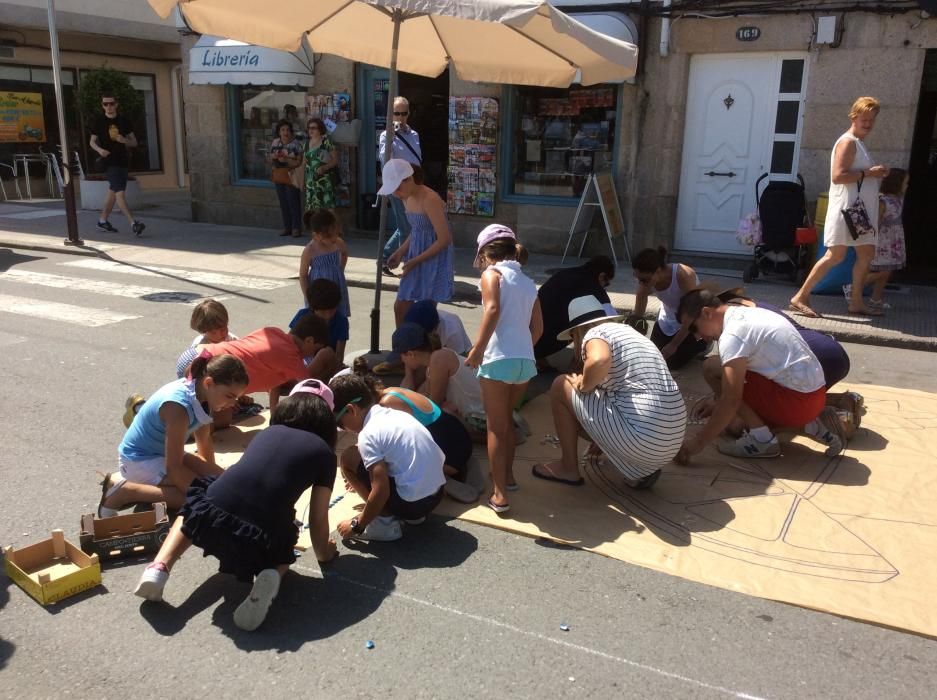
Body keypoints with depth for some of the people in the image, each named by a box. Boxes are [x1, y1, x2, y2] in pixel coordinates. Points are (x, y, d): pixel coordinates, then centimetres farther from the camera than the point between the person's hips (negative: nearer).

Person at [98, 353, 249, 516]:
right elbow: (174, 467, -28)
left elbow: (204, 441, 8)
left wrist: (215, 474, 4)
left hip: (162, 453, 9)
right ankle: (126, 492, -10)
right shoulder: (178, 406, -32)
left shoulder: (200, 393, -7)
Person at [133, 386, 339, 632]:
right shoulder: (324, 453, 13)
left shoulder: (268, 432, 24)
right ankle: (272, 575, 0)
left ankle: (159, 568, 15)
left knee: (196, 507, 39)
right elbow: (318, 518, 15)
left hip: (210, 520, 3)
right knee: (281, 553, 34)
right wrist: (324, 553, 36)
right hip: (261, 540, -2)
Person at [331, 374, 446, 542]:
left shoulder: (369, 434, -15)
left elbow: (381, 491, -20)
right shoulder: (396, 414, 10)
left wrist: (357, 525, -4)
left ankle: (384, 523, 1)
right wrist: (362, 479, 36)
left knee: (347, 458, 0)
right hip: (436, 494, 9)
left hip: (413, 503, -9)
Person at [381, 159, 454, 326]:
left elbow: (444, 239, -23)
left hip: (434, 261, -9)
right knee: (400, 307, 13)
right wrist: (400, 252, 3)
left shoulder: (429, 200, -21)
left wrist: (415, 261, -19)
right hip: (416, 259, 9)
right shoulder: (410, 198, 5)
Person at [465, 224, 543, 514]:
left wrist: (478, 348, -17)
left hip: (498, 359, -6)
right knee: (506, 419, 25)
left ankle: (500, 495, 4)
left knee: (496, 427, 3)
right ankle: (508, 475, 36)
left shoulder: (492, 273, 1)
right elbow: (538, 327, 18)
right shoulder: (528, 283, 19)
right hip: (525, 360, 6)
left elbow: (493, 308, -17)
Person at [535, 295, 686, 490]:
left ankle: (568, 468, 17)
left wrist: (582, 385, -5)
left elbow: (600, 359, -28)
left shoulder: (594, 333, -2)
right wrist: (598, 442, 47)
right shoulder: (629, 332, 24)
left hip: (641, 440, -8)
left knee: (561, 386, 7)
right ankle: (641, 469, 16)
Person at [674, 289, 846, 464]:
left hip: (797, 399, -10)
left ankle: (762, 440, -5)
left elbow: (731, 400, -22)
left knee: (712, 368, -10)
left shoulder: (732, 334, -17)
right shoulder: (745, 315, 13)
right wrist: (716, 404, 31)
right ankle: (813, 425, 13)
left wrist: (698, 441, -17)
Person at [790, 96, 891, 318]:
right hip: (847, 208, -10)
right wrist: (869, 173, -19)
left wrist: (877, 175, 12)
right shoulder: (848, 142, -11)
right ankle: (800, 297, -8)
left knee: (866, 253, 10)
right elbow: (838, 176, -22)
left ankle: (856, 301, 16)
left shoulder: (859, 143, 19)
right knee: (835, 255, -12)